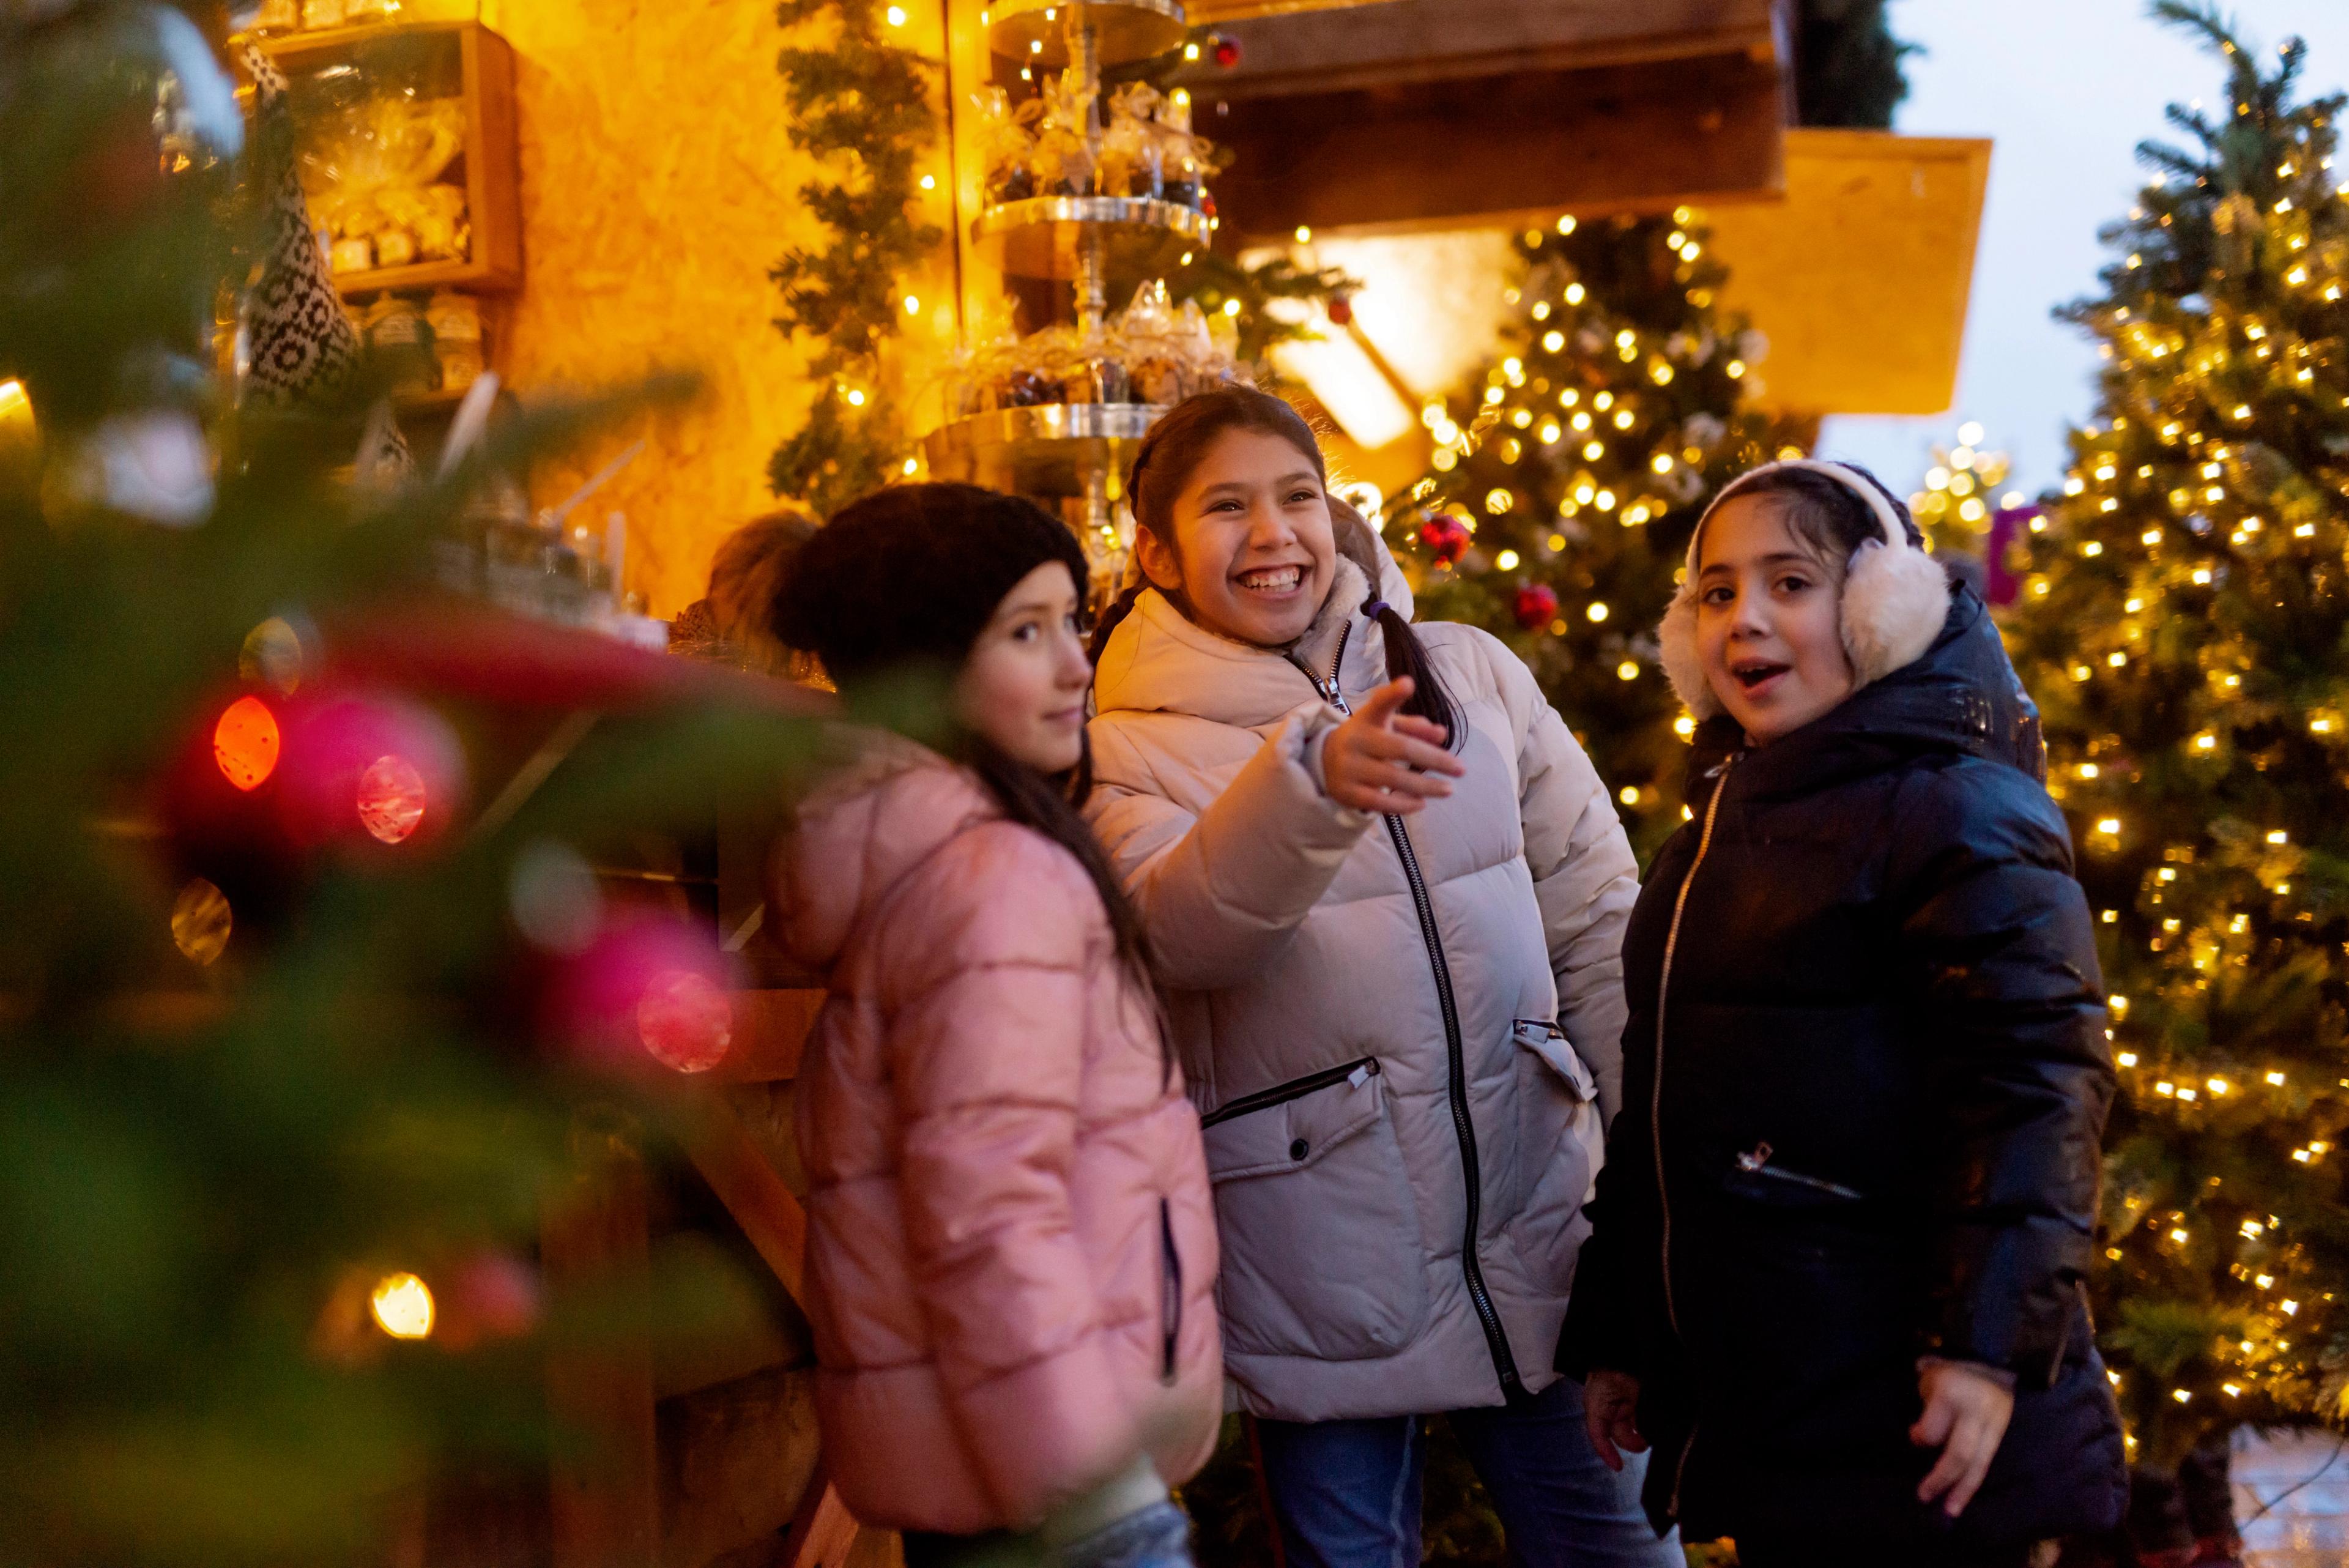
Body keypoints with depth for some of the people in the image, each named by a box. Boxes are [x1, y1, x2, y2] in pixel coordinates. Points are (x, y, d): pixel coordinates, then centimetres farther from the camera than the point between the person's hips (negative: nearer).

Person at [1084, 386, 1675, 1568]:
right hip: (1319, 1271, -2)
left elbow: (1599, 914, 9)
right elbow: (1177, 933, -23)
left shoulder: (1470, 672, 6)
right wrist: (1310, 784, -40)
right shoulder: (1128, 746, -3)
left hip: (1535, 1222, 3)